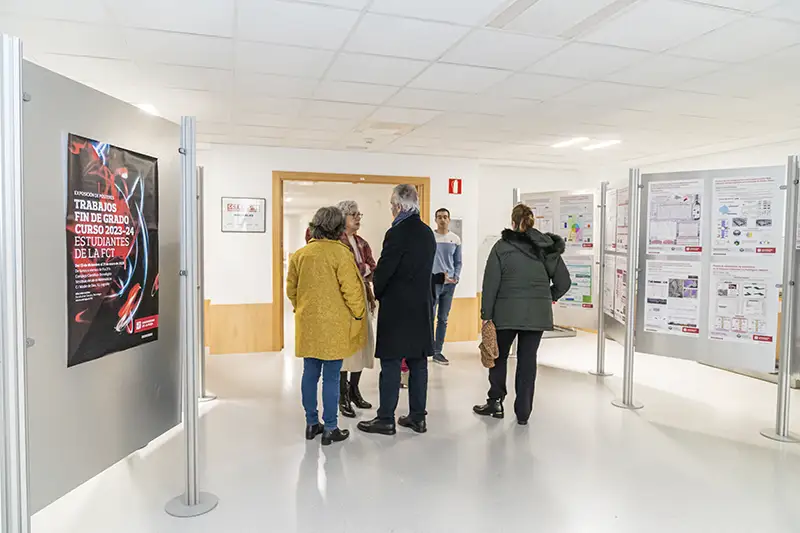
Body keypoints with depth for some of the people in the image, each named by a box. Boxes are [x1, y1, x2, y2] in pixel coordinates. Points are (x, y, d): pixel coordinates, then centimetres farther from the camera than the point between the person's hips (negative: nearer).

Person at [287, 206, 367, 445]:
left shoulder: (300, 254, 3)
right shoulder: (341, 253, -14)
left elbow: (291, 288, 11)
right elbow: (351, 289, -14)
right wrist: (359, 314, -1)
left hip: (308, 324, 5)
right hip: (334, 326, -5)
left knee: (310, 374, 13)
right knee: (331, 377, 3)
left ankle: (311, 423, 25)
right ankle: (330, 429, 12)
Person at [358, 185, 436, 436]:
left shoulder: (398, 232, -15)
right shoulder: (428, 233, 9)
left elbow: (384, 269, -13)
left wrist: (379, 293, 6)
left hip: (397, 308, -7)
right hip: (422, 306, 7)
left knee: (391, 363, 1)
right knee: (418, 363, 11)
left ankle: (386, 419, 9)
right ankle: (417, 417, 20)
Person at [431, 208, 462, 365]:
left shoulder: (455, 239, 7)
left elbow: (458, 262, 13)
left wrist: (456, 278, -1)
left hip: (449, 284, 4)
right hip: (432, 282, -4)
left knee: (443, 319, 8)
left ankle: (437, 352, 16)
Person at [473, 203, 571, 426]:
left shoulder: (502, 247, -4)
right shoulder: (548, 247, 6)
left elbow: (491, 283, -7)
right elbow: (564, 282, 7)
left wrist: (486, 314, -3)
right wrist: (550, 297, 25)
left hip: (507, 312, -2)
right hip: (538, 313, 3)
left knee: (499, 355, 16)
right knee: (528, 359, 9)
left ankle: (495, 401, 18)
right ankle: (523, 412, 14)